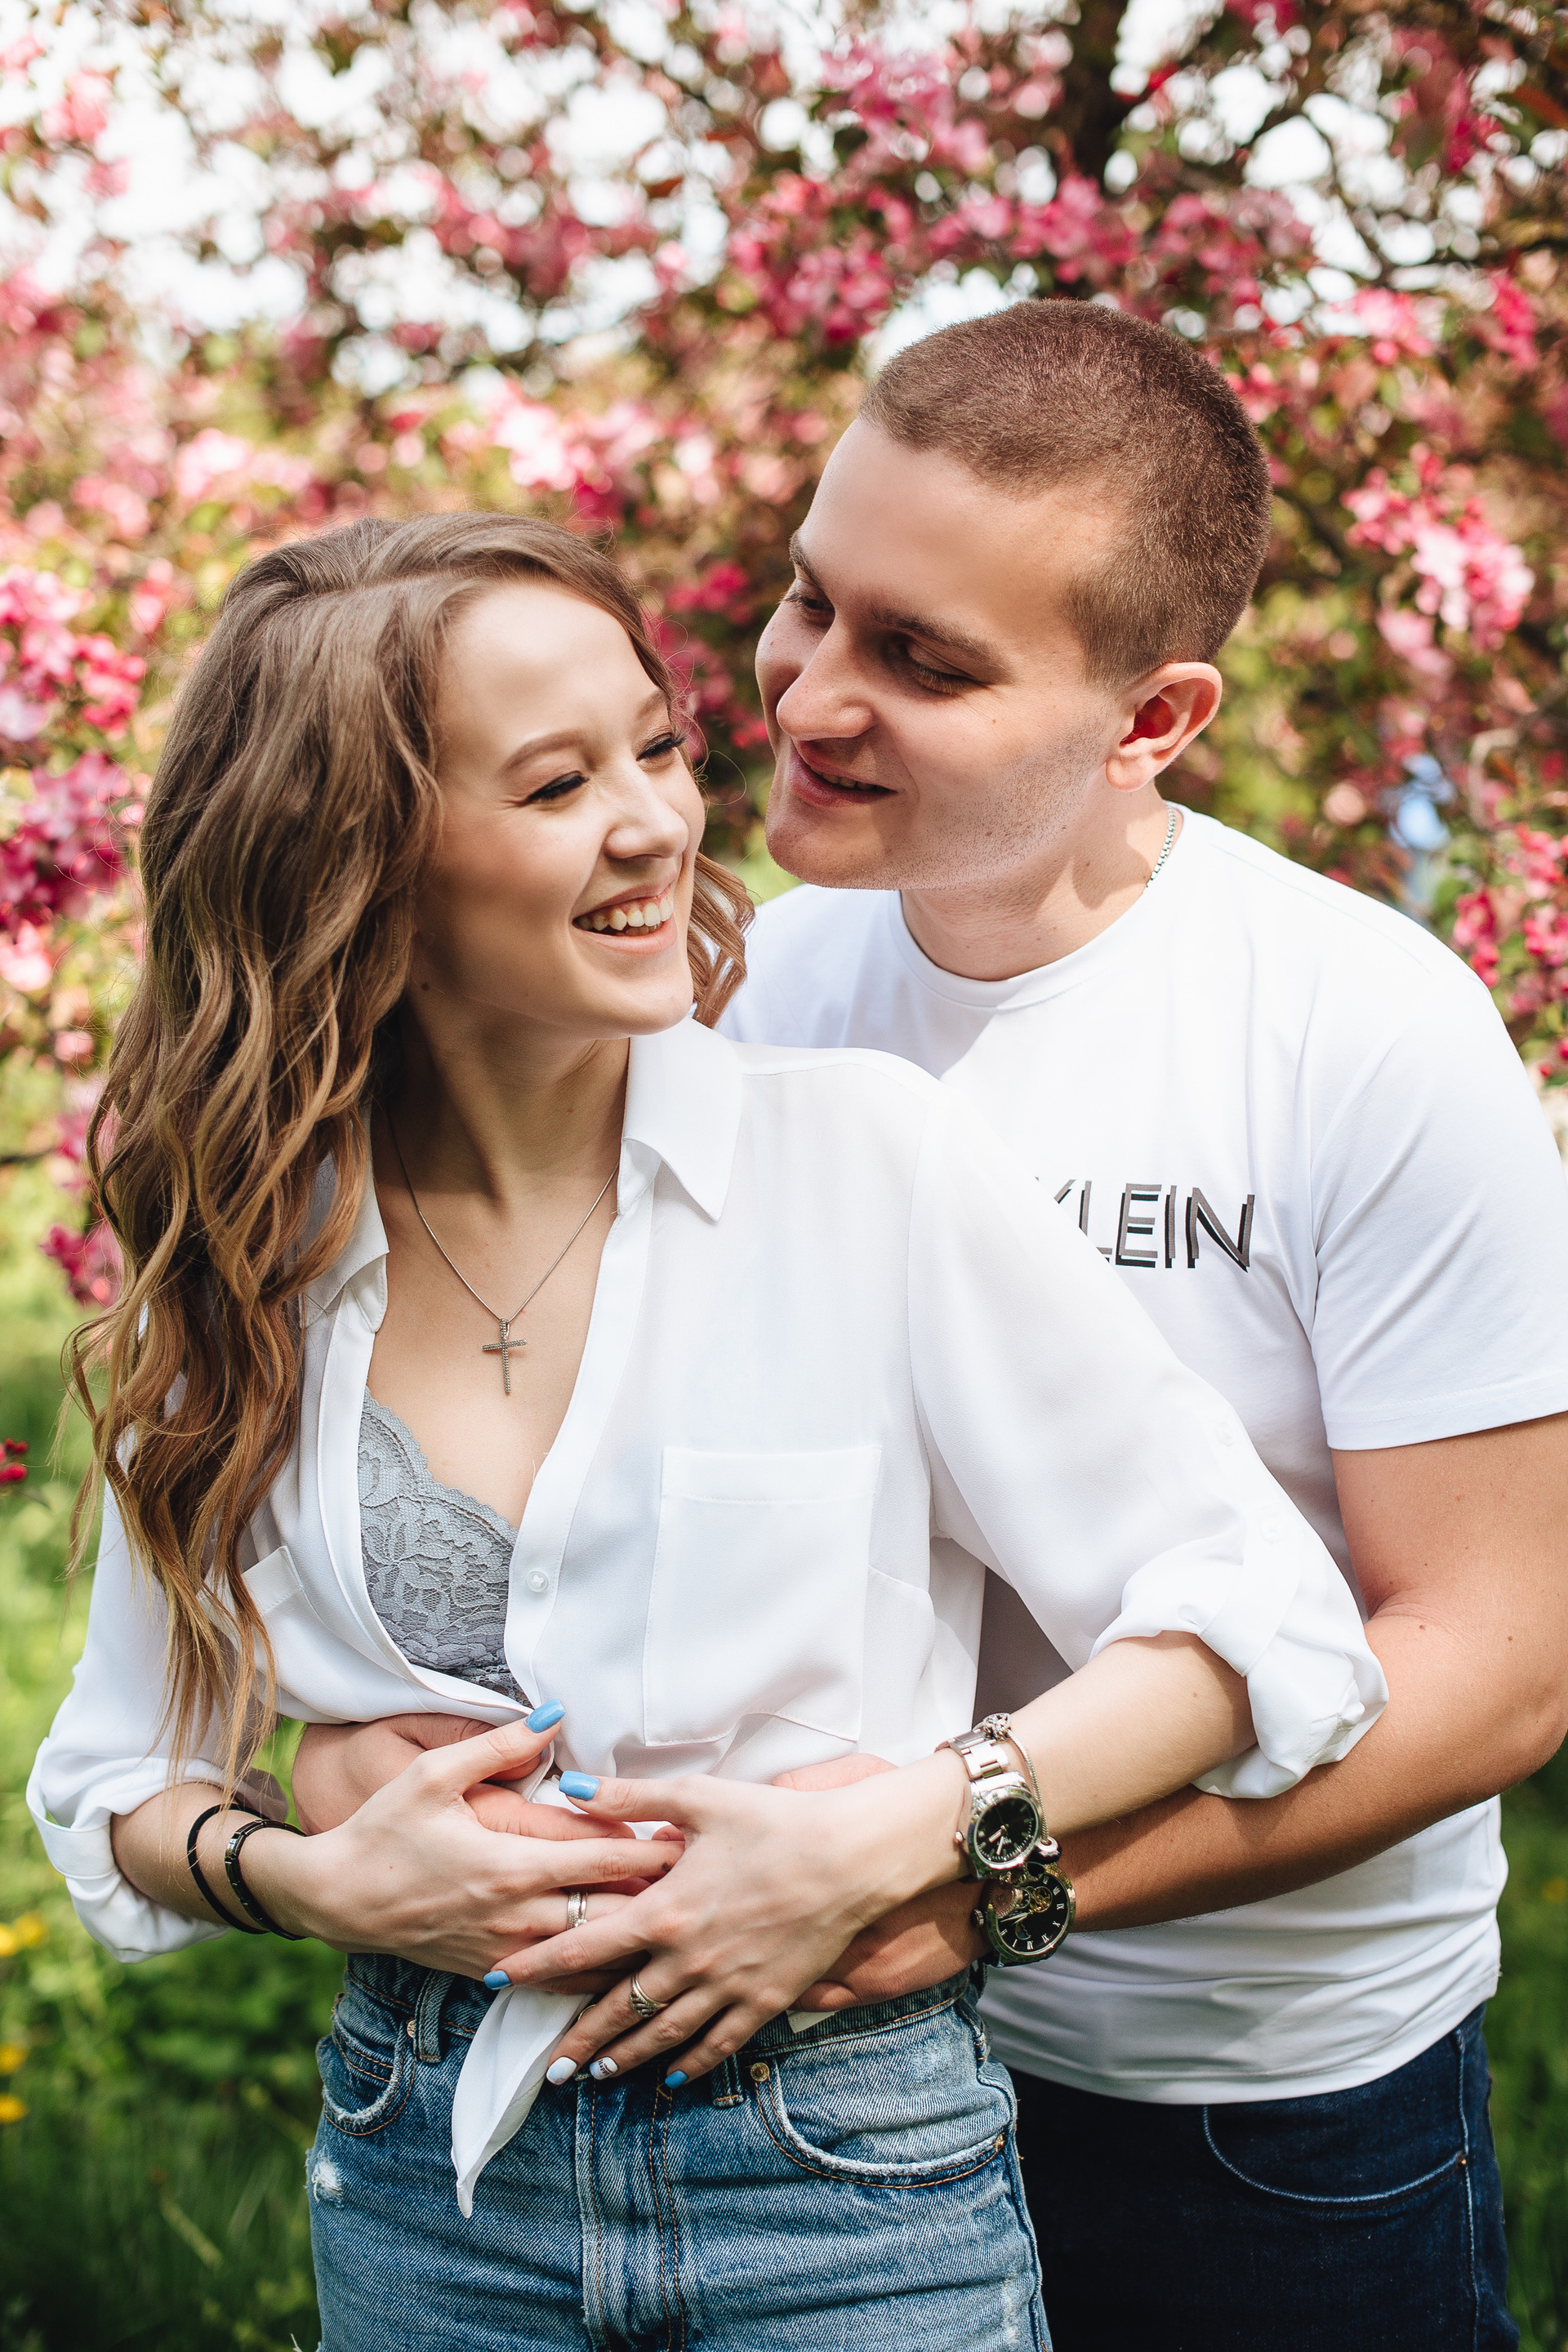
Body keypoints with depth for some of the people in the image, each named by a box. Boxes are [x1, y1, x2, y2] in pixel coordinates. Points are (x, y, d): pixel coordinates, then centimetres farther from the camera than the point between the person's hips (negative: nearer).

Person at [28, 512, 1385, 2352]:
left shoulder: (861, 1156, -11)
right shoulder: (251, 1265, -2)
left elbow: (1259, 1624, -10)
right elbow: (117, 1787, 7)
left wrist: (879, 1845, -19)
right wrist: (318, 1878, -12)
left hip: (848, 2179, -2)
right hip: (425, 2182, 2)